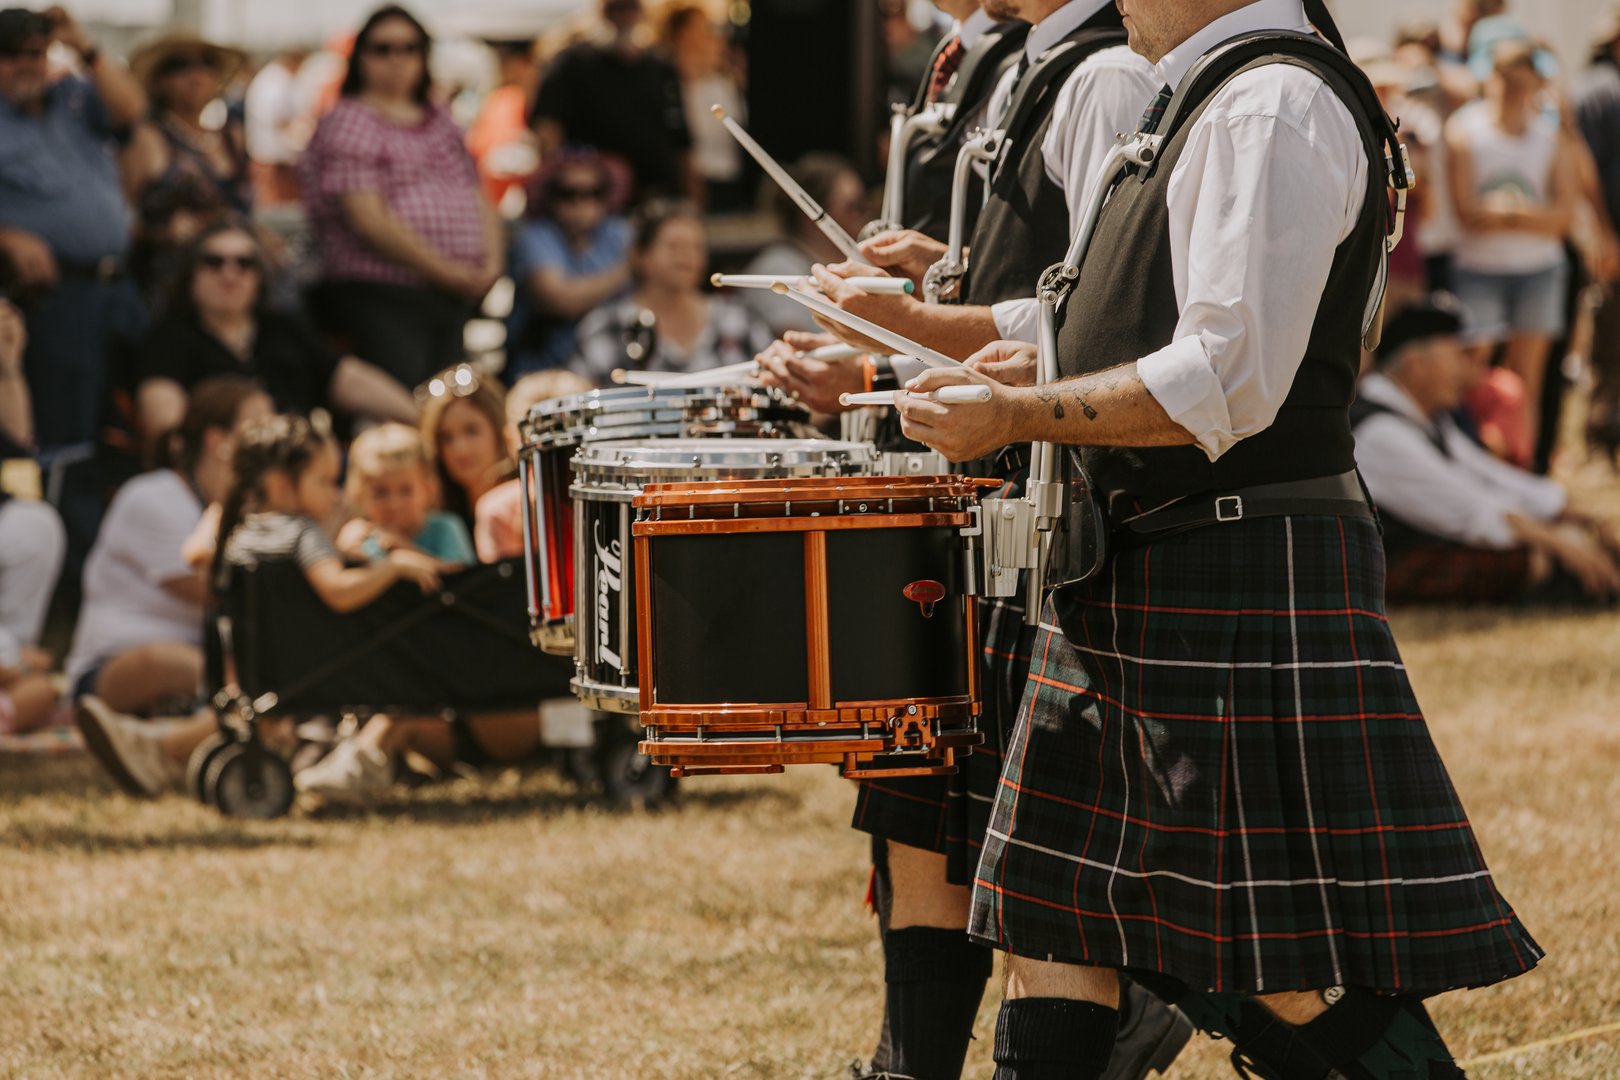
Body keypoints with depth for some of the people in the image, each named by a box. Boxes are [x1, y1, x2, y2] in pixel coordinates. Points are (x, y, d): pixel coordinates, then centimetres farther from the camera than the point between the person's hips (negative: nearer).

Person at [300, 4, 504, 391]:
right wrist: (445, 271, -14)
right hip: (378, 301, -7)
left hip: (452, 302, 7)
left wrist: (492, 264, 0)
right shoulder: (349, 122, -3)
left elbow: (480, 202, 20)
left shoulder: (441, 123, 21)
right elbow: (368, 219, -13)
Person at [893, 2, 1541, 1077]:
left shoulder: (1274, 106, -16)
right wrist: (1056, 369, 15)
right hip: (1146, 578, 11)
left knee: (1295, 976, -8)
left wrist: (1019, 415, -17)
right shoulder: (1206, 101, 16)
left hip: (1244, 578, -11)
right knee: (1054, 916, 11)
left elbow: (1231, 385, -22)